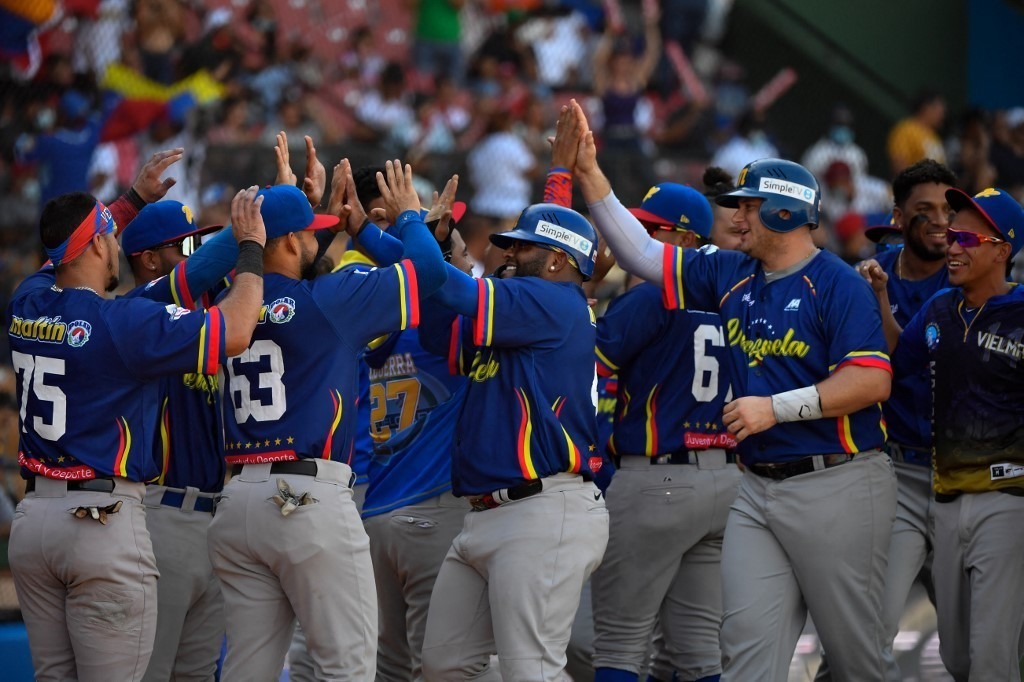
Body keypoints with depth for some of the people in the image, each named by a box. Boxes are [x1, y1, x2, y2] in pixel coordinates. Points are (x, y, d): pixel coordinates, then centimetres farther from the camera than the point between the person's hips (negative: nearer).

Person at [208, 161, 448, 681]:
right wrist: (407, 216, 21)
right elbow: (428, 269, 3)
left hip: (237, 500, 6)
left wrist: (345, 224, 35)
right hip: (312, 501, -6)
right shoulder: (327, 301, -6)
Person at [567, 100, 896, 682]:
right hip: (758, 488, 7)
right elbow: (640, 253, 16)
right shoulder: (730, 276, 12)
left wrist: (777, 407, -19)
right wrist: (589, 173, 9)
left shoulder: (838, 284, -10)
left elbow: (872, 381, -18)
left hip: (836, 485, -7)